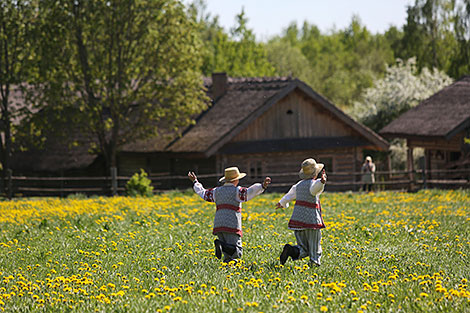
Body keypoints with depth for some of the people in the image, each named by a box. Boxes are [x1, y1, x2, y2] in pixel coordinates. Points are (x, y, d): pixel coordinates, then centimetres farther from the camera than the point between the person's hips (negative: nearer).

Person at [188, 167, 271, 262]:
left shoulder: (217, 191, 17)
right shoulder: (236, 191, 0)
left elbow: (202, 193, 31)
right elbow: (249, 192, -18)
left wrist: (195, 182, 46)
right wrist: (262, 186, -29)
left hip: (218, 225, 6)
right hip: (232, 226, -6)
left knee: (228, 255, 7)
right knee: (236, 253, -13)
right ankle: (221, 244, -35)